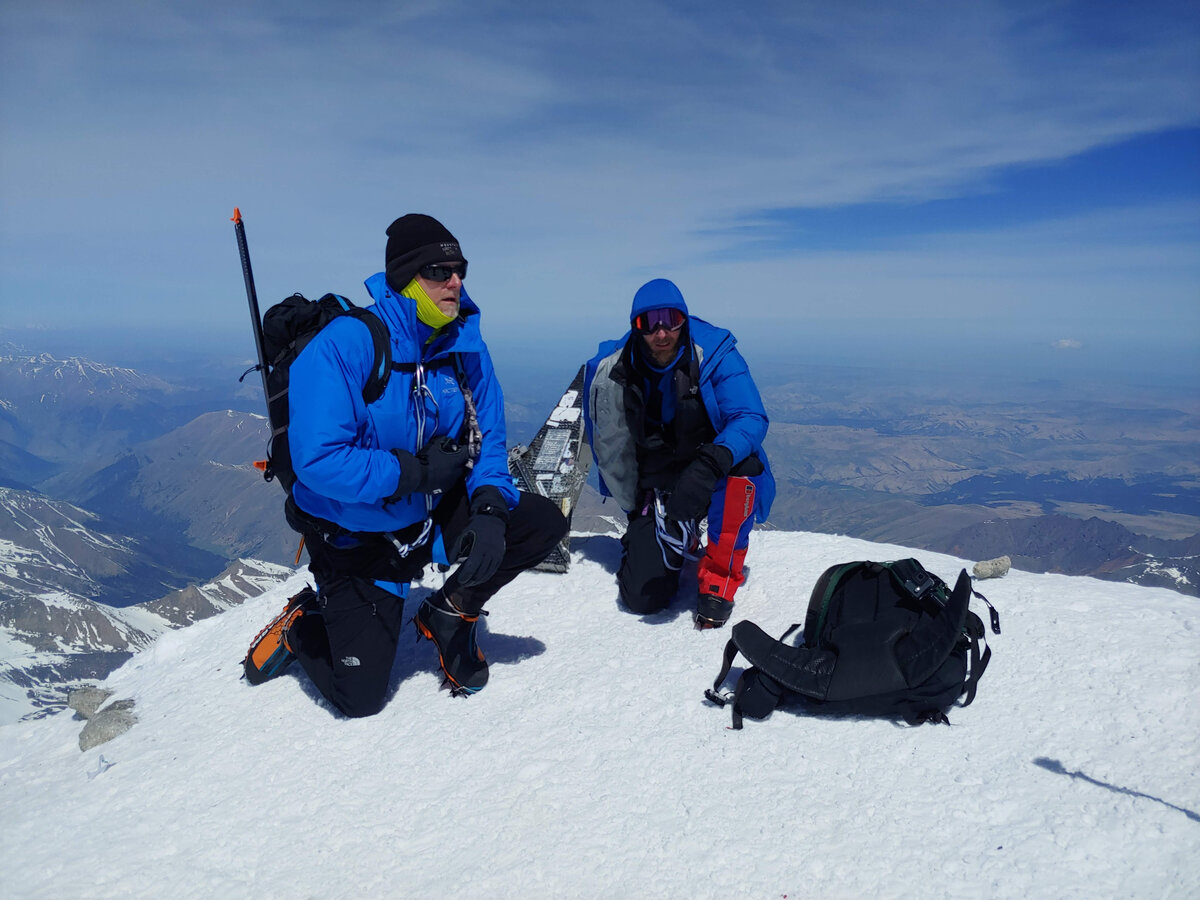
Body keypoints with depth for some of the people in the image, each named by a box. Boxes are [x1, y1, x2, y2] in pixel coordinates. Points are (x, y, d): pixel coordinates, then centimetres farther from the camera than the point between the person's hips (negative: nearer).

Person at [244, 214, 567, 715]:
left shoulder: (464, 346, -7)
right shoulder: (343, 346, -24)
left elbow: (487, 439, -3)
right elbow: (318, 461, -30)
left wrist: (489, 507, -21)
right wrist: (416, 471, -26)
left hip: (435, 518, 5)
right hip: (357, 538, -5)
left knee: (543, 523, -13)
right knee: (360, 698, -5)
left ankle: (449, 616, 9)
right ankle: (302, 625, 28)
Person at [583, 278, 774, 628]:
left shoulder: (715, 354, -16)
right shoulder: (614, 373, -10)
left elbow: (752, 419, -26)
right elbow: (611, 451, 2)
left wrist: (711, 463, -45)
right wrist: (635, 511, 7)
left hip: (716, 480, -2)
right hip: (658, 488, 2)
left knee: (741, 461, -38)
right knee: (642, 597, -11)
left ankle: (719, 580, -16)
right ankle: (682, 539, 26)